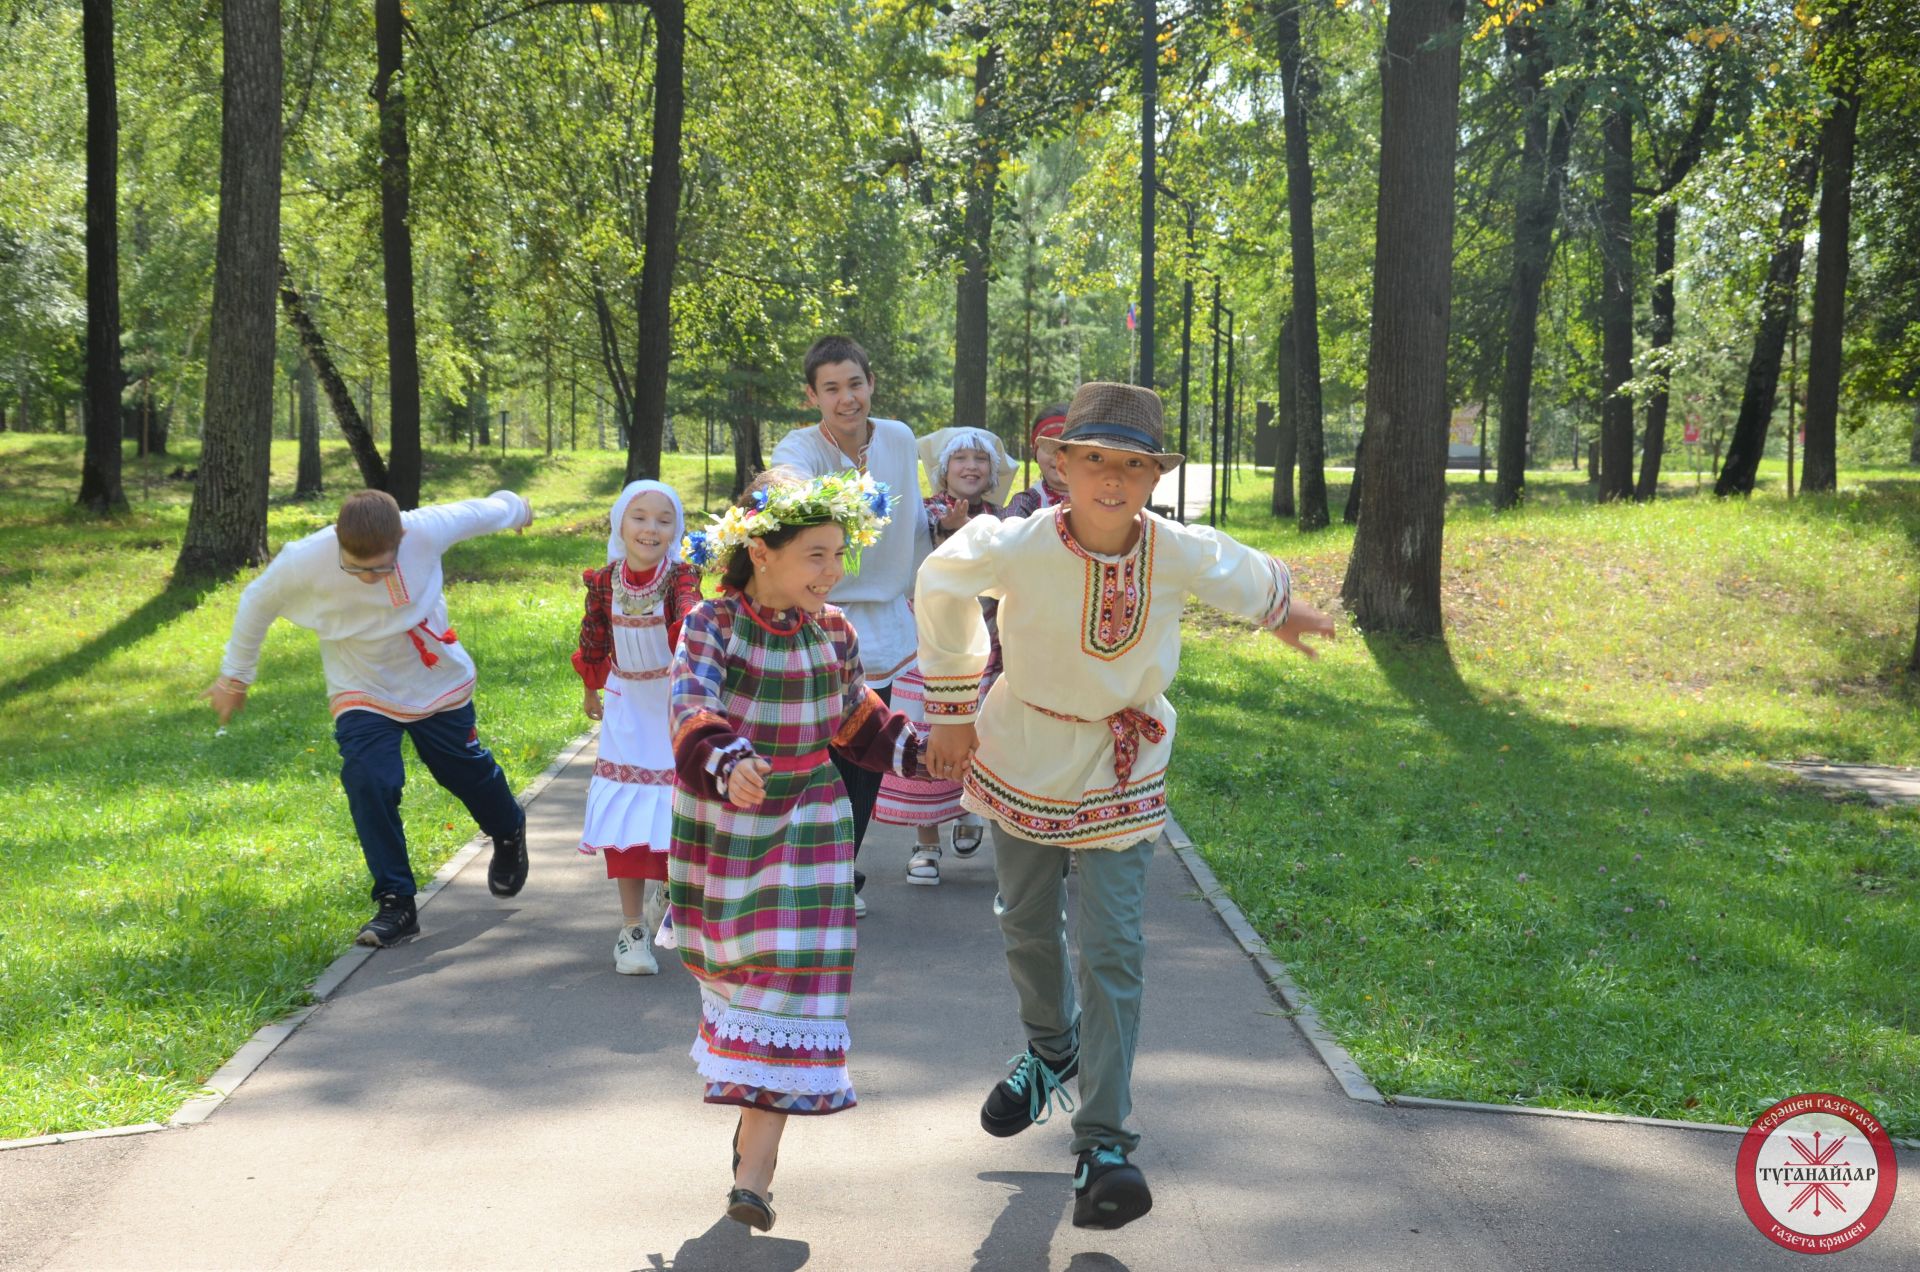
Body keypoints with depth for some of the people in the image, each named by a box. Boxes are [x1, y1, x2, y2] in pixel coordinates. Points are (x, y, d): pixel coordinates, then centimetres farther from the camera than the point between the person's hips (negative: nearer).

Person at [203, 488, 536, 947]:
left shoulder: (426, 531, -30)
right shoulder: (305, 561, -29)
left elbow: (480, 511, -7)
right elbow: (257, 602, -9)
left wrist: (514, 507, 15)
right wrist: (234, 676, 4)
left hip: (438, 682, 1)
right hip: (363, 693, -1)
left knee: (467, 771, 17)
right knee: (368, 782, -20)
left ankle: (509, 834, 51)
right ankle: (396, 904, -5)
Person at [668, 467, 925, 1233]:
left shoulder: (834, 632, -4)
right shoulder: (713, 625, -14)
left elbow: (857, 724, 10)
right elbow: (692, 710, -28)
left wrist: (919, 749, -3)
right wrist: (728, 761, -47)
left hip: (805, 826, 1)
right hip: (720, 824, -1)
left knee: (790, 975, -7)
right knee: (735, 968, 17)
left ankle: (755, 1170, -5)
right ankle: (759, 1103, 44)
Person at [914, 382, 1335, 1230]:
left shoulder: (1183, 555, -22)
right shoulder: (1014, 548, -26)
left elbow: (1244, 578, 4)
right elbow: (940, 591, -5)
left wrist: (1282, 611, 26)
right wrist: (954, 710, 3)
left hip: (1122, 769, -1)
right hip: (1023, 755, 1)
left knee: (1112, 951, -9)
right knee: (1027, 929, 18)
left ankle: (1104, 1143, -3)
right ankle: (1051, 1050, 48)